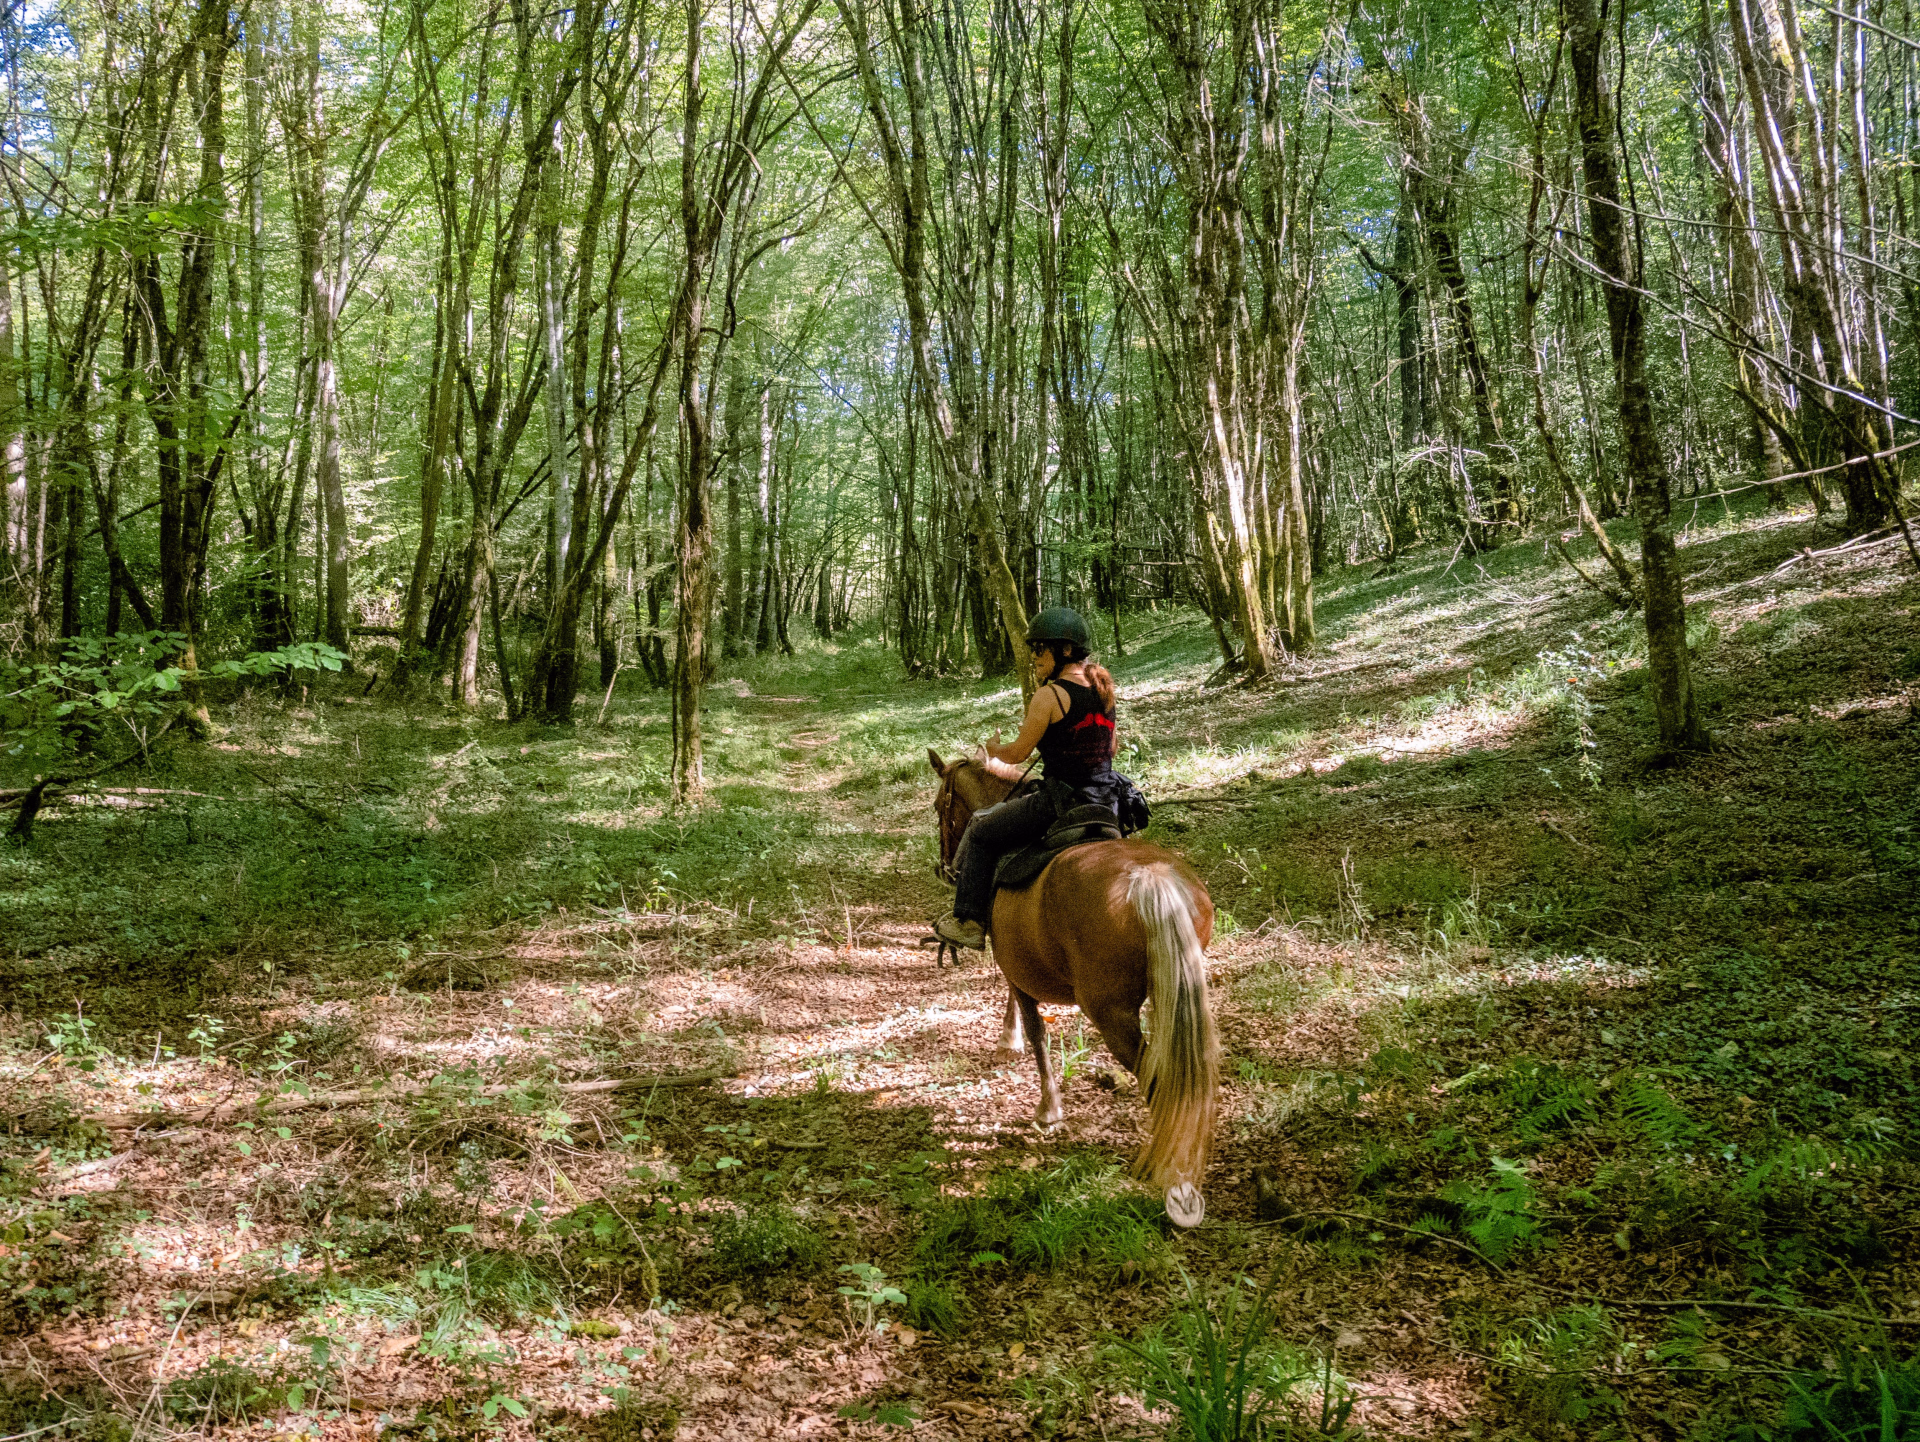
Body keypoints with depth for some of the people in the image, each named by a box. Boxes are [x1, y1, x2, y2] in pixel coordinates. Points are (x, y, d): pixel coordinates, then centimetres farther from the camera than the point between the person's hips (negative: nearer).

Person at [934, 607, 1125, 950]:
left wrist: (996, 749, 12)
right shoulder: (1102, 688, 10)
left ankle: (970, 922, 9)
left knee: (981, 831, 8)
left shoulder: (1051, 694, -15)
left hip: (1062, 800, -9)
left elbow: (1018, 753, -10)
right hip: (1106, 802, 9)